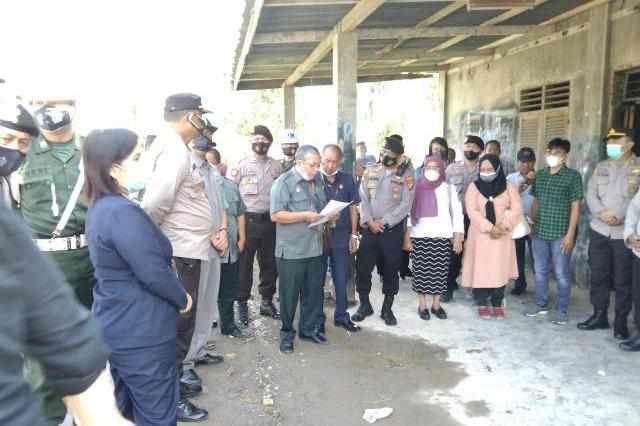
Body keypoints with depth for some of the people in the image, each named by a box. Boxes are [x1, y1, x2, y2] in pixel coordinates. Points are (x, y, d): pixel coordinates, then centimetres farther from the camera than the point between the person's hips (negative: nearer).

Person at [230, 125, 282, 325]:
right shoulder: (241, 165, -2)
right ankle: (242, 303, 15)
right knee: (244, 263, 4)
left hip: (269, 219, 3)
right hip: (247, 219, -3)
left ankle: (267, 301, 25)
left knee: (269, 262, 11)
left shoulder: (276, 166, 8)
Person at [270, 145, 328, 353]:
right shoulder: (284, 182, -9)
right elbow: (276, 215, -17)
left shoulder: (318, 181, 12)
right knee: (290, 295, 6)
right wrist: (306, 215, -20)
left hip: (315, 248, 6)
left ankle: (309, 329, 29)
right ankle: (286, 333, 21)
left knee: (314, 292, 13)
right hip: (291, 250, -6)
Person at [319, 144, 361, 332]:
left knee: (341, 279, 11)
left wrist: (354, 235, 6)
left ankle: (341, 315, 25)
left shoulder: (347, 179, 3)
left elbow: (353, 208, 8)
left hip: (341, 236, 2)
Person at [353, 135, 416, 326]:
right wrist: (369, 221, -11)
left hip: (393, 229, -2)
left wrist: (384, 221, -13)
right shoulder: (370, 171, 7)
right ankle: (364, 305, 22)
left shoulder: (406, 175, -1)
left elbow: (405, 204, -9)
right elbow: (363, 198, 1)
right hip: (369, 228, 2)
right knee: (362, 267, 3)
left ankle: (387, 308, 21)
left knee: (391, 270, 6)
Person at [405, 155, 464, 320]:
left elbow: (457, 213, 5)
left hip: (443, 237, 1)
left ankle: (436, 305, 19)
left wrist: (458, 238, 0)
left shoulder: (449, 188, 5)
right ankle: (422, 305, 14)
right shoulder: (416, 187, 2)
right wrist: (406, 236, -3)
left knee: (440, 272, 4)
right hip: (420, 236, -1)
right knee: (421, 272, 1)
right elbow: (408, 212, 2)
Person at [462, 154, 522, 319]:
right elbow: (472, 211, -10)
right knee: (480, 270, 0)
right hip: (480, 235, -1)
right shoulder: (474, 187, -1)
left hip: (502, 236, 1)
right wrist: (490, 227, -18)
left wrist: (503, 226, -18)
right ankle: (482, 304, 12)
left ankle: (497, 305, 13)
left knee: (499, 270, 1)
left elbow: (516, 209, -4)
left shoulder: (508, 187, 3)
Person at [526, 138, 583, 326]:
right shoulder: (539, 175, 9)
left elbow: (575, 207, -7)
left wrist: (570, 234, -12)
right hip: (540, 232, 5)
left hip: (561, 233, -5)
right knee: (540, 271, 13)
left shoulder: (573, 176, -5)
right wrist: (531, 225, 10)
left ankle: (562, 310, 16)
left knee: (561, 273, 3)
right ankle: (541, 305, 27)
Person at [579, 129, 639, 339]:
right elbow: (591, 193, 4)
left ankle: (621, 321, 16)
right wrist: (601, 212, -13)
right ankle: (599, 315, 23)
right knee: (598, 275, 10)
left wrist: (618, 215, -18)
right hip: (599, 231, 4)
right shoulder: (601, 167, 11)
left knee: (623, 280, 4)